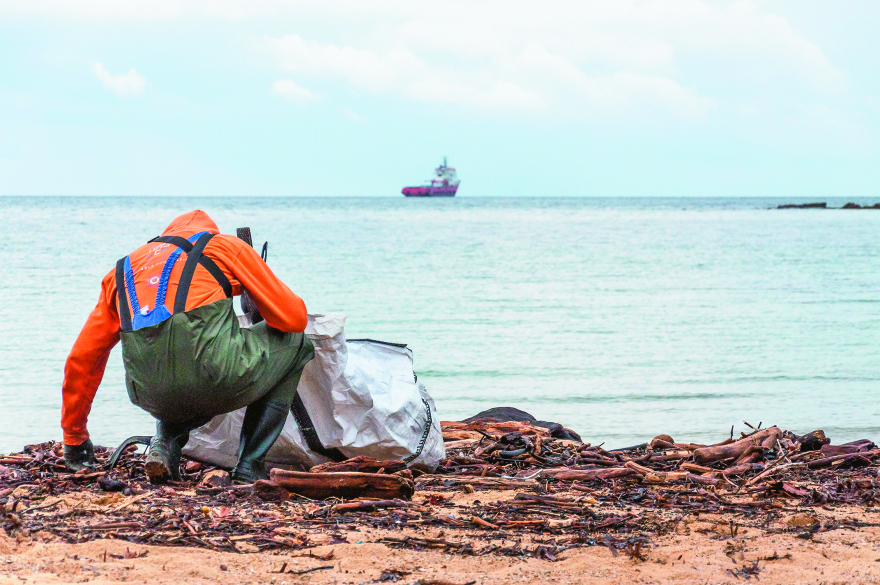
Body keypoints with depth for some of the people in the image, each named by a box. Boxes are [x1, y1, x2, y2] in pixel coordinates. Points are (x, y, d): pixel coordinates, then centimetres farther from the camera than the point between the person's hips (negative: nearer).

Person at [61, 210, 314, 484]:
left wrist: (74, 437, 43)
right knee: (295, 342, 25)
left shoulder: (125, 267, 31)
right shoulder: (227, 245, 20)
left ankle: (165, 441, 9)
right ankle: (249, 467, 16)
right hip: (216, 378, -5)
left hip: (151, 395, 5)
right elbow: (294, 318, 16)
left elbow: (81, 358, 33)